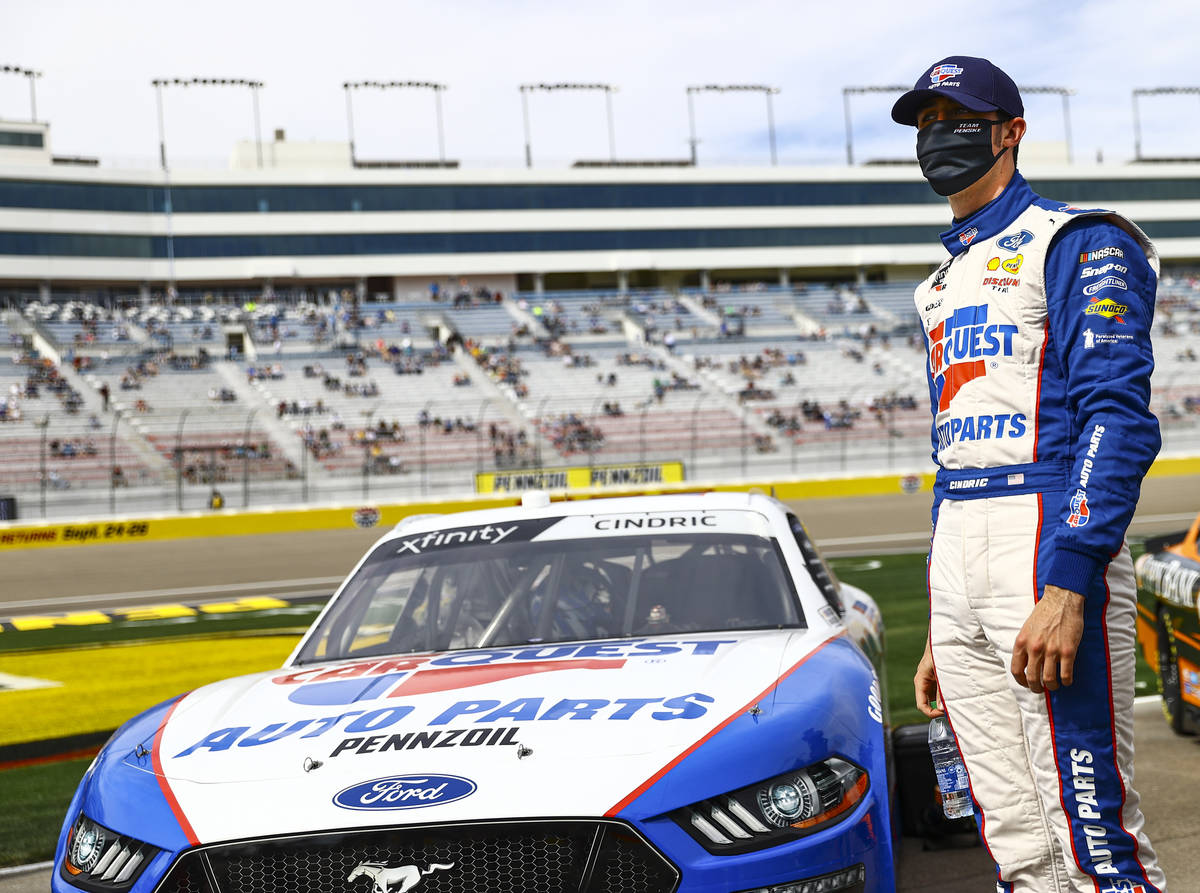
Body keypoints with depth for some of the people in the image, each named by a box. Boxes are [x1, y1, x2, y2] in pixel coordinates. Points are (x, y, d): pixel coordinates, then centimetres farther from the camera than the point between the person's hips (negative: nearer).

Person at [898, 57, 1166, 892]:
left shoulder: (1076, 243, -2)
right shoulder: (945, 282, 24)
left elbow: (1118, 421, -14)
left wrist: (1066, 585, -25)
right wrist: (943, 630, 20)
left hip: (1047, 542, -8)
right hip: (956, 559, 8)